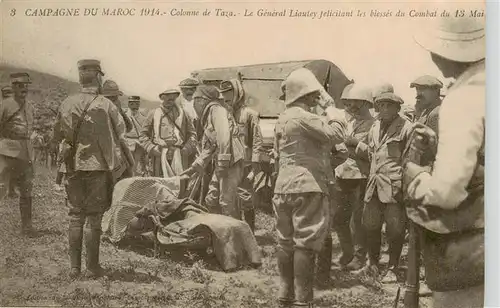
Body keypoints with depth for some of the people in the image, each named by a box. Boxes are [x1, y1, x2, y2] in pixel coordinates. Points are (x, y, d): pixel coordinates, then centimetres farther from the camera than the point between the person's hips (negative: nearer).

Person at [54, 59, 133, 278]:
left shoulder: (66, 104, 1)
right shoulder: (106, 106, -9)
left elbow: (57, 135, 10)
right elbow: (121, 137, -4)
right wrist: (130, 160, 8)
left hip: (73, 167, 3)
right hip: (98, 167, -3)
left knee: (75, 216, 11)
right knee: (94, 217, 3)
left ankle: (74, 266, 14)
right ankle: (92, 267, 7)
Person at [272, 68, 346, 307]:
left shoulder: (283, 118, 18)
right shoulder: (304, 117, -12)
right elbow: (336, 134, -17)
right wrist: (331, 109, -3)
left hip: (284, 187, 9)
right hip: (307, 187, -9)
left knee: (286, 242, 12)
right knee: (306, 243, -5)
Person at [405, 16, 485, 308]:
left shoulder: (462, 100, -20)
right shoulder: (479, 88, 5)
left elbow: (447, 190, -26)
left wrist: (415, 174, -8)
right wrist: (437, 145, 10)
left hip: (469, 251, -8)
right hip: (477, 238, 8)